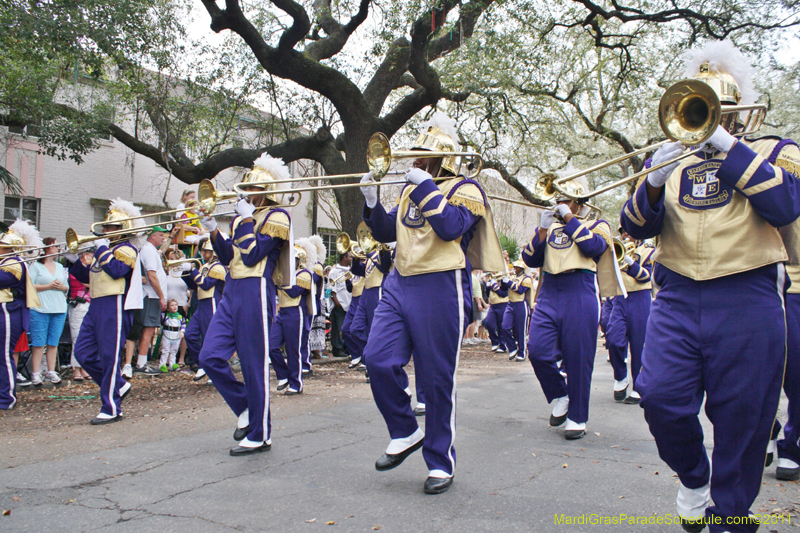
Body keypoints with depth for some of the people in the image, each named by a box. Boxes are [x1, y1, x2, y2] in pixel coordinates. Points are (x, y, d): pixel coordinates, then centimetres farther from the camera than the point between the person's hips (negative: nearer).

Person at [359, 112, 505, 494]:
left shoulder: (464, 189, -1)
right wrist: (372, 202, 5)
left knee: (437, 380, 0)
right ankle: (405, 434, 16)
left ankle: (441, 463, 15)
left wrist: (426, 188, -15)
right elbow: (387, 232, 20)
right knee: (379, 361, -7)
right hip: (399, 284, 6)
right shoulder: (411, 188, 20)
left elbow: (451, 226, -19)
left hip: (439, 290, -6)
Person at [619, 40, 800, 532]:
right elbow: (636, 226, 7)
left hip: (747, 302, -2)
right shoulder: (675, 162, 17)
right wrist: (653, 184, -12)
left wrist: (727, 146, -9)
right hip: (677, 298, 2)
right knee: (660, 397, -11)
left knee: (741, 419, 1)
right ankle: (693, 478, 20)